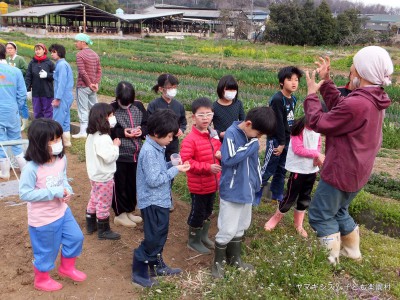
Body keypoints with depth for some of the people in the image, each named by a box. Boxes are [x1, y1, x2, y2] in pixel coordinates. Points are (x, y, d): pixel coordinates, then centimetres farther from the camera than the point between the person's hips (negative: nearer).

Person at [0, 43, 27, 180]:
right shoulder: (15, 71, -5)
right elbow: (22, 94, -3)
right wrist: (17, 108, 10)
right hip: (12, 112, 1)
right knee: (16, 140, 14)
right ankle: (24, 167, 20)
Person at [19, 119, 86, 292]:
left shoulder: (61, 159, -8)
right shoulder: (32, 168, -28)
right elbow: (25, 194, -26)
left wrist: (67, 190, -13)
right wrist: (55, 192, -29)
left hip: (62, 211, 7)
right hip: (42, 218, -6)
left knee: (76, 238, 17)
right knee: (47, 251, 12)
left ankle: (66, 268, 44)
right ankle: (41, 280, 41)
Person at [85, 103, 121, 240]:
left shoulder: (92, 135, 3)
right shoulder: (103, 138, -28)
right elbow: (109, 157, -29)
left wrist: (112, 145, 6)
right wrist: (115, 145, -16)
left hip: (95, 175, 10)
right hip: (104, 177, -10)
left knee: (94, 200, 22)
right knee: (104, 204, 5)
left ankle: (91, 225, 36)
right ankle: (104, 231, 18)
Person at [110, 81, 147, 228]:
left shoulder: (138, 106, 2)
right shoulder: (111, 109, -11)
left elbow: (147, 124, 9)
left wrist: (141, 130, -12)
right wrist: (122, 133, -20)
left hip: (136, 154, 5)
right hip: (119, 154, -4)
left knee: (133, 184, 15)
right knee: (120, 185, 6)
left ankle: (129, 211, 32)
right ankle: (120, 214, 21)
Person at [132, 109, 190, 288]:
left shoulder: (157, 147, 6)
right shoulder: (149, 152, -24)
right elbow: (154, 180, -27)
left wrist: (172, 164, -4)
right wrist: (175, 170, -21)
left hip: (160, 200, 10)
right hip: (152, 203, -10)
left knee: (160, 236, 21)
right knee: (153, 239, 1)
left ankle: (157, 265, 38)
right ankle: (139, 273, 16)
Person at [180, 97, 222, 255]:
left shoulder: (213, 135, 1)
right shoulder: (190, 139, -21)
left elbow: (218, 149, 18)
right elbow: (185, 161, -25)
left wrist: (220, 153, -7)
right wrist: (208, 167, -27)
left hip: (213, 182, 7)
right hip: (198, 185, -7)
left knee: (208, 211, 22)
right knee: (197, 213, 8)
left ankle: (203, 236, 42)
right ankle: (193, 241, 28)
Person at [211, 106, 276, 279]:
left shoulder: (251, 136, 3)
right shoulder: (231, 133, -18)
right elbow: (229, 159, -31)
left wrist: (257, 182, 17)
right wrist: (251, 145, -25)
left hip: (246, 190, 7)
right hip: (231, 192, -7)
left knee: (240, 227, 19)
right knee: (227, 230, 0)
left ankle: (234, 258, 36)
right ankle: (218, 262, 20)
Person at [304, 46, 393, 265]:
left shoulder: (356, 104, -32)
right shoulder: (375, 100, -1)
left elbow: (319, 123, -20)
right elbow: (339, 108, 11)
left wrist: (311, 94, -5)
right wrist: (326, 81, 9)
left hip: (341, 172, -10)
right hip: (356, 171, 10)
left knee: (319, 215, 9)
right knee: (339, 210, 28)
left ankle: (331, 260, 20)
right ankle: (352, 251, 42)